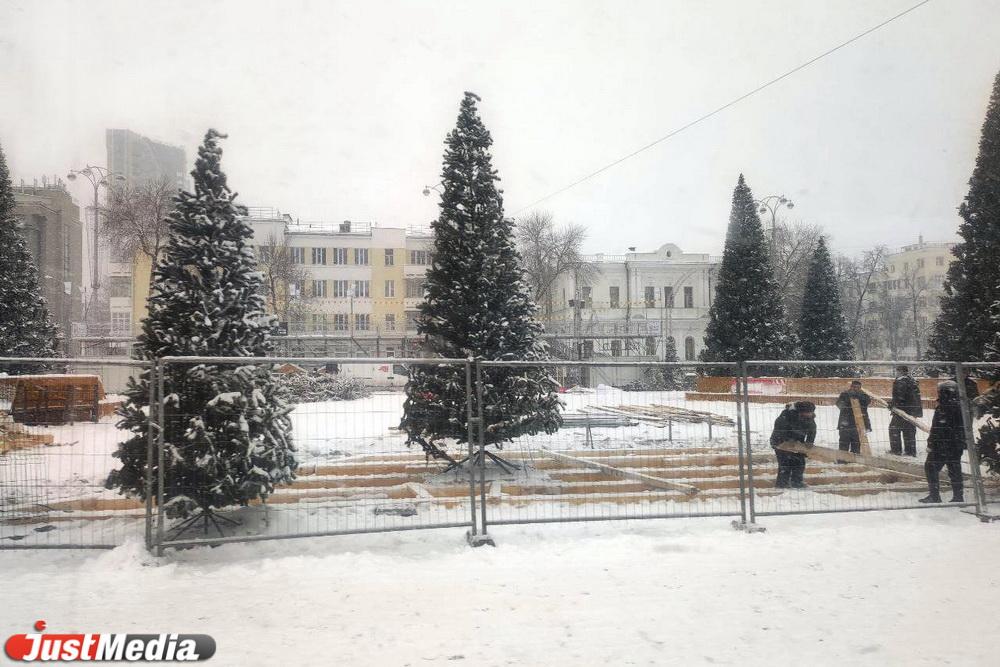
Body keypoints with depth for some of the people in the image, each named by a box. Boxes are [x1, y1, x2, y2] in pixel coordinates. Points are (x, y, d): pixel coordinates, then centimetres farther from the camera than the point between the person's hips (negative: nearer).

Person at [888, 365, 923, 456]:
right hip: (913, 410, 9)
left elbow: (899, 397, -22)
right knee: (909, 430, 12)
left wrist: (892, 404, -11)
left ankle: (896, 449, 1)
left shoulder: (900, 382, -13)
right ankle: (911, 451, 14)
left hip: (903, 409, -9)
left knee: (894, 428, 1)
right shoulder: (912, 381, 16)